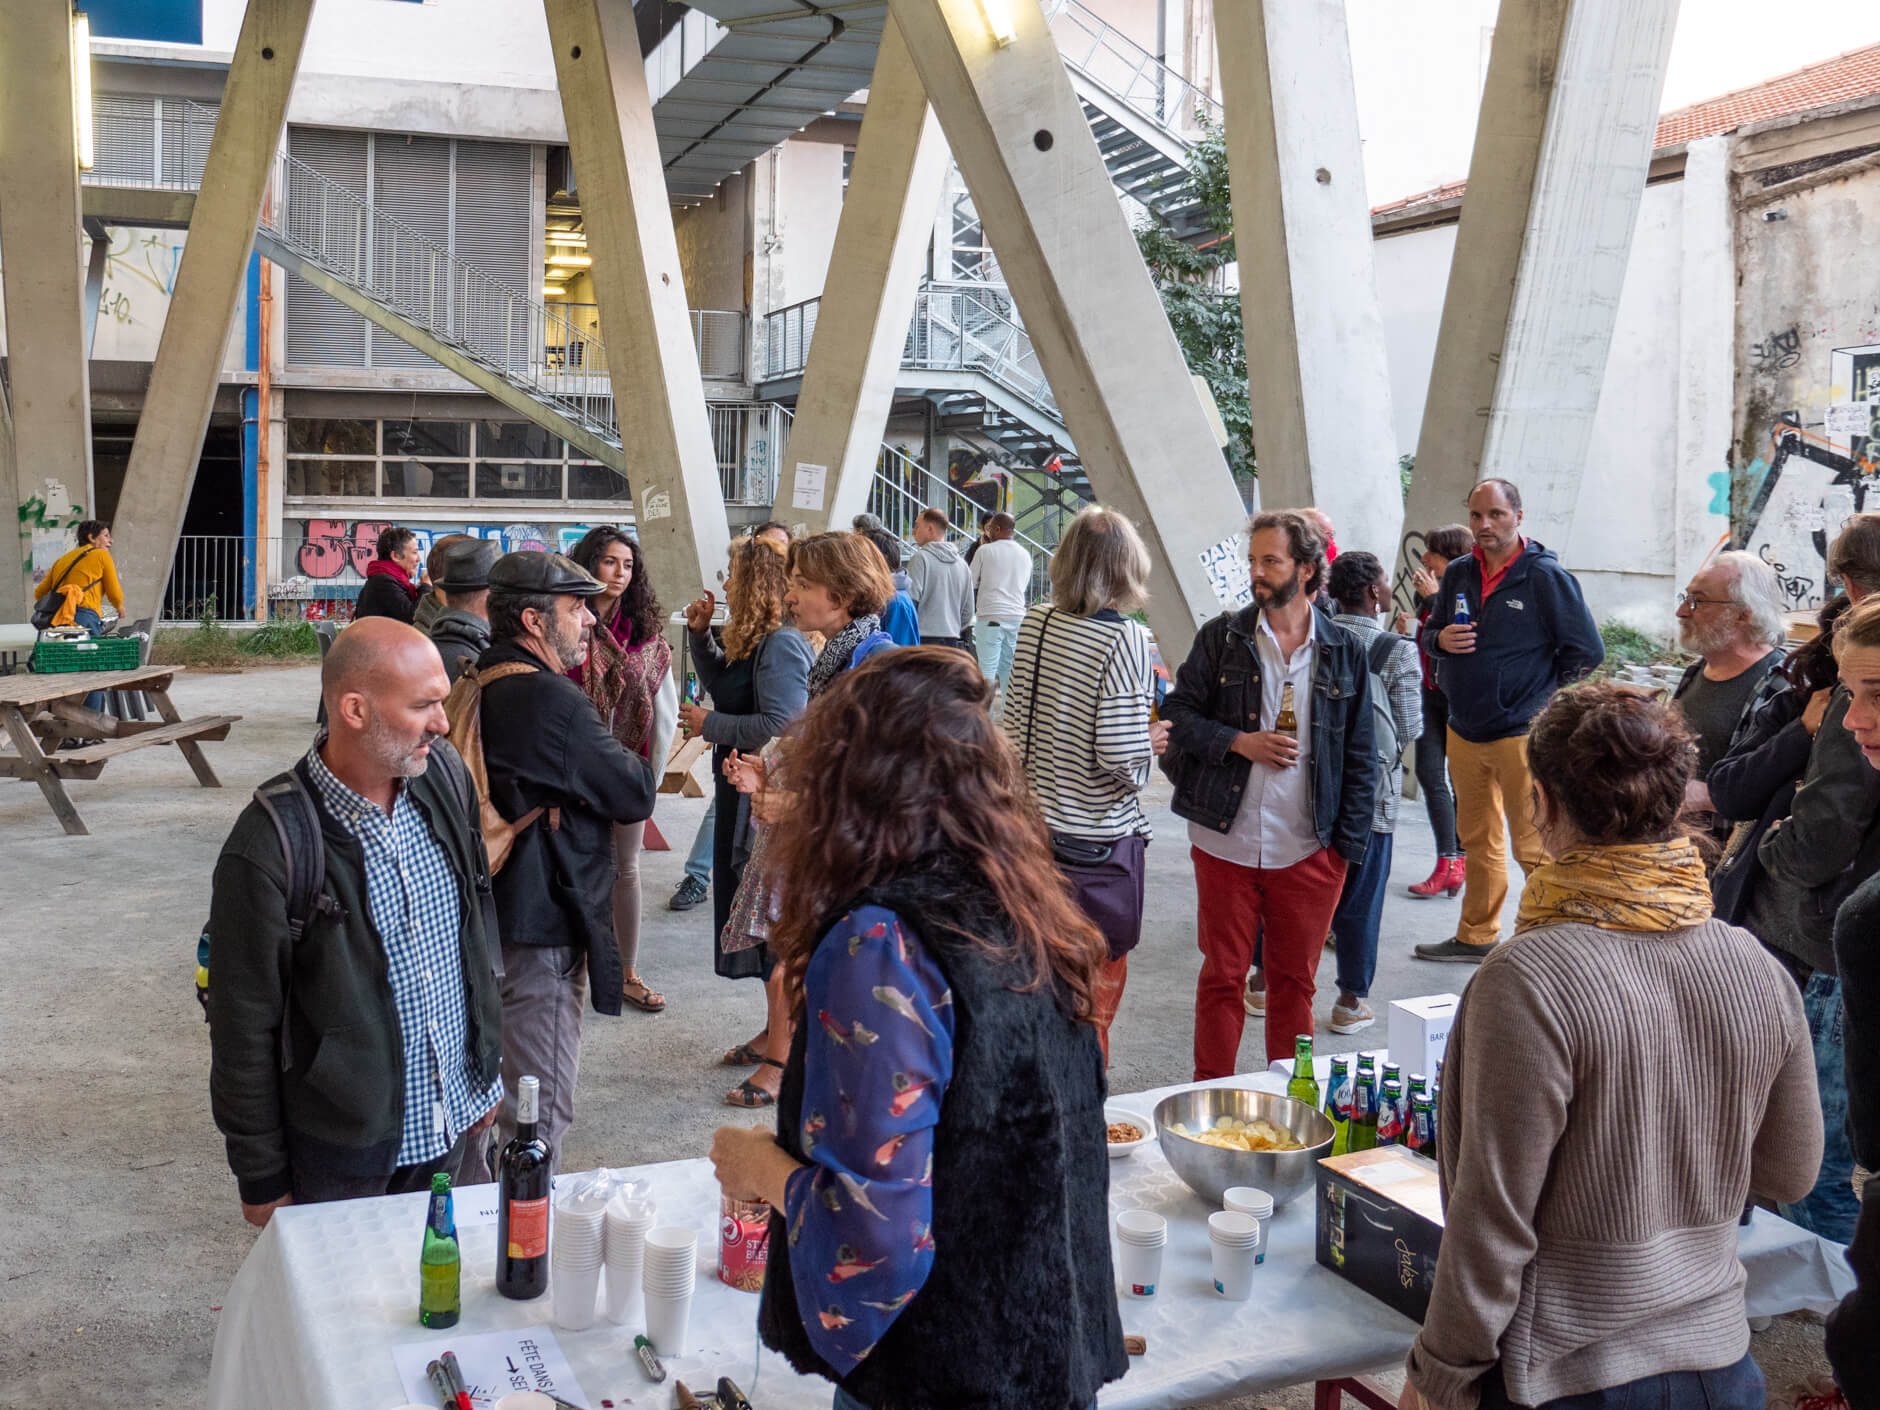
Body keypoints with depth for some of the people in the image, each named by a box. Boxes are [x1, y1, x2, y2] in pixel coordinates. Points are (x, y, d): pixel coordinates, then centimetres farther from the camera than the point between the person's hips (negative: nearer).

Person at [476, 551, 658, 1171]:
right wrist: (639, 764, 4)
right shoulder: (552, 701, -22)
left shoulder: (479, 685, 7)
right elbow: (636, 794, -17)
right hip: (542, 929, -10)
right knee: (539, 1115, 1)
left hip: (486, 913, 10)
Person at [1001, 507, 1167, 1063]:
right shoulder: (1124, 638, -18)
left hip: (1036, 824, 6)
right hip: (1100, 838, -6)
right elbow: (1119, 754, -22)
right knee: (1097, 981, 10)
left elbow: (1014, 724, 7)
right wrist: (1153, 742, -2)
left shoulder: (1036, 623, 0)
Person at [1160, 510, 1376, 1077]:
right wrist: (1240, 742, -12)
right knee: (1222, 977, 8)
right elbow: (1177, 712, 3)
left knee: (1294, 981, 12)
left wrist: (1348, 843, 0)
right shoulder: (1222, 637, 2)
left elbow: (1359, 755, 6)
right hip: (1227, 843, 0)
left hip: (1309, 849, 1)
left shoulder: (1344, 649, 4)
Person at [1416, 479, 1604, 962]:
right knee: (1477, 840, 17)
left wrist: (1539, 701, -3)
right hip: (1463, 730, 6)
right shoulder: (1459, 573, 9)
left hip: (1520, 733, -6)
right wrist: (1441, 639, -5)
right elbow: (1433, 633, 19)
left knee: (1533, 846, -6)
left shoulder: (1545, 576, -9)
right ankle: (1476, 937, 29)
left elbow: (1587, 651, -7)